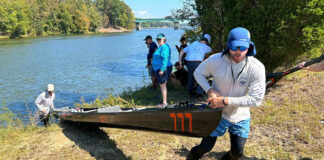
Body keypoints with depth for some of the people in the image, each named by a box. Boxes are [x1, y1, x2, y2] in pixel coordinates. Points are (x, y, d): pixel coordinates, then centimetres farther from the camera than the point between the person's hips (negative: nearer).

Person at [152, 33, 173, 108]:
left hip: (163, 69, -11)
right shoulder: (162, 47, 18)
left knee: (163, 86, -7)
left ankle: (164, 103, -4)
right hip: (160, 69, 11)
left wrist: (162, 69, -26)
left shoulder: (164, 47, -15)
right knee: (162, 86, 13)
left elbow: (165, 59, -24)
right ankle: (164, 102, 20)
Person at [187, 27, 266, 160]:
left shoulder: (257, 68, -22)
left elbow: (257, 99, -24)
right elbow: (198, 73, -2)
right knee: (206, 147, 4)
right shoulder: (216, 60, -20)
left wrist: (226, 100, -29)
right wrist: (209, 90, -21)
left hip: (240, 117, 1)